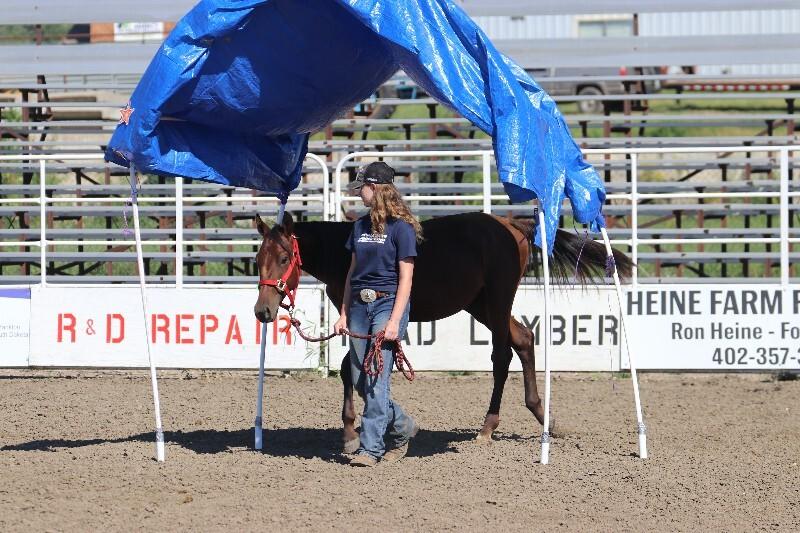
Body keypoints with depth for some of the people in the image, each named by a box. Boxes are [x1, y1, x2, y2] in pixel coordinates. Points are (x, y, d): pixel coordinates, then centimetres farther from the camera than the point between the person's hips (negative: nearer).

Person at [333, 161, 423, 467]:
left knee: (376, 379, -12)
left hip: (387, 304, -8)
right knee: (360, 383, 8)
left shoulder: (401, 228, -8)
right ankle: (402, 427, 27)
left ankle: (370, 447, -10)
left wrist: (395, 321, -17)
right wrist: (344, 314, 11)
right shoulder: (361, 226, 13)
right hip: (360, 306, 8)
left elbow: (405, 278, -11)